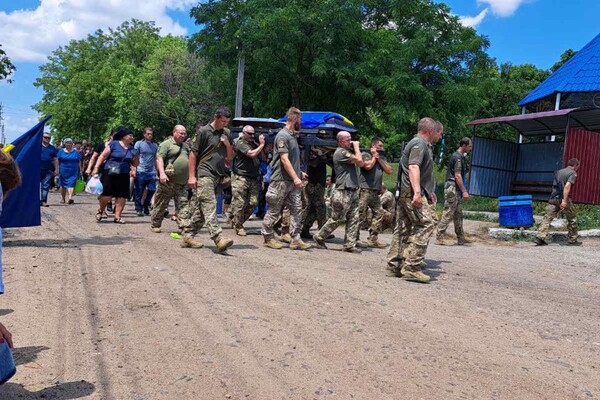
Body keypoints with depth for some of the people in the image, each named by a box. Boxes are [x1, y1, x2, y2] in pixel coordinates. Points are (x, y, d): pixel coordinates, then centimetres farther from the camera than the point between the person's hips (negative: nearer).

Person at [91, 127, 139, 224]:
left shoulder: (131, 148, 9)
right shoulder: (114, 144, -4)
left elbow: (135, 162, 21)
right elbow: (102, 156, -5)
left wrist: (133, 170, 1)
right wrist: (96, 168, -11)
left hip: (124, 175, 4)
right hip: (110, 173, -4)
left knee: (122, 196, 0)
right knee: (106, 195, -3)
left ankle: (117, 217, 9)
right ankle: (100, 210, 24)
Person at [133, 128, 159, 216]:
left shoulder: (155, 145, 14)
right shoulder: (139, 143, 3)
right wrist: (134, 170, -10)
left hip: (152, 172, 4)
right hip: (141, 172, -4)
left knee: (152, 190, 1)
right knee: (139, 192, 1)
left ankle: (146, 207, 20)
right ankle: (139, 209, 12)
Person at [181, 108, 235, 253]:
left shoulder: (226, 133, 17)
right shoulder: (204, 131, -2)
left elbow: (230, 157, 20)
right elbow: (193, 154, -3)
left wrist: (228, 145, 0)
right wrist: (191, 176, -9)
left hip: (218, 175, 6)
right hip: (204, 174, -6)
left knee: (199, 208, 8)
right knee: (210, 206, -14)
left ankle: (187, 236, 17)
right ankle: (219, 239, -24)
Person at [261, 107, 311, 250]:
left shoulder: (292, 136, 17)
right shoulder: (283, 135, -11)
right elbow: (284, 159, -19)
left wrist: (299, 173, 17)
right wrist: (295, 177, -22)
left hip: (293, 181, 9)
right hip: (281, 180, -9)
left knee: (297, 209, 3)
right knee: (274, 210, 3)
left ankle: (295, 239, 6)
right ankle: (268, 237, 15)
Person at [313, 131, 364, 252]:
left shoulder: (348, 152, 20)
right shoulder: (340, 152, -11)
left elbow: (361, 164, 18)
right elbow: (359, 160, -17)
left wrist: (356, 149, 9)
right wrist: (356, 147, -2)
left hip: (353, 191, 9)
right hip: (343, 192, -9)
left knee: (353, 219, 4)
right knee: (337, 219, -2)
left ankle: (350, 245, 6)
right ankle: (319, 237, 12)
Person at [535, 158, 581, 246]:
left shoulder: (558, 172, 17)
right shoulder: (573, 173, -3)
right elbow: (567, 186, -17)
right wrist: (564, 200, -21)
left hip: (553, 198, 5)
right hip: (563, 199, -5)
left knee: (548, 218, -1)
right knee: (572, 219, 12)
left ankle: (540, 237, -12)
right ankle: (572, 240, 21)